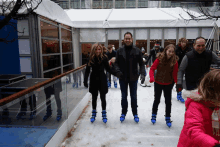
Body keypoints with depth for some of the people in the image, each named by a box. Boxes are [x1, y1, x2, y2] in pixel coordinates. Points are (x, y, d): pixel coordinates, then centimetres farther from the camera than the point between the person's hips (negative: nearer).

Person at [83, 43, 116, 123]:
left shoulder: (104, 58, -10)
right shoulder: (91, 58, -6)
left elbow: (108, 69, -3)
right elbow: (87, 70, -3)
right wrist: (85, 81, -8)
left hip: (102, 80, -2)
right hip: (94, 80, 2)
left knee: (103, 98, 6)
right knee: (94, 98, 14)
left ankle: (104, 114, 23)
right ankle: (94, 113, 32)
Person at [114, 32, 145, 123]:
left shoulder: (137, 51, -2)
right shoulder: (120, 51, -1)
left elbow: (141, 64, 0)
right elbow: (116, 63, 1)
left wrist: (142, 73, -13)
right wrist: (117, 71, -17)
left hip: (133, 78, 0)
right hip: (123, 78, 1)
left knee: (133, 96, 11)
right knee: (124, 96, 13)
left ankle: (135, 114, 27)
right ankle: (123, 113, 30)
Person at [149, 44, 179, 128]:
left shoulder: (175, 61, -12)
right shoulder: (159, 59, -15)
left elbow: (175, 73, -12)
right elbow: (152, 68, -15)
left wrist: (177, 83, -23)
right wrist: (152, 77, -31)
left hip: (168, 84, 1)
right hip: (158, 83, -1)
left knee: (168, 101, 8)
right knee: (157, 100, 13)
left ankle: (168, 118, 28)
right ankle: (154, 115, 35)